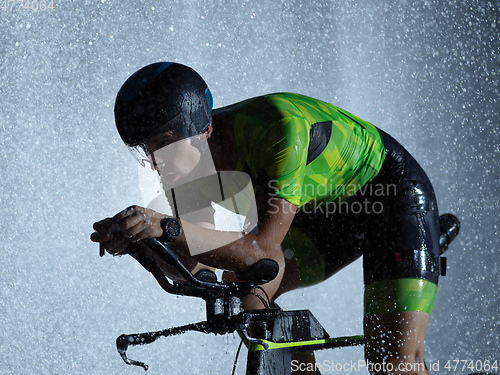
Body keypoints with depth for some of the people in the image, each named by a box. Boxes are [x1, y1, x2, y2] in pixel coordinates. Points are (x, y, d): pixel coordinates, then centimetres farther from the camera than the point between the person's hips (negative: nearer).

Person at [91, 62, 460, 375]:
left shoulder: (279, 128, -38)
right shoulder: (196, 154, -16)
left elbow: (264, 251, -42)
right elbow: (190, 266, -13)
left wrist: (166, 226, -53)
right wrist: (141, 237, -33)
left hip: (395, 195, -7)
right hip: (326, 209, 7)